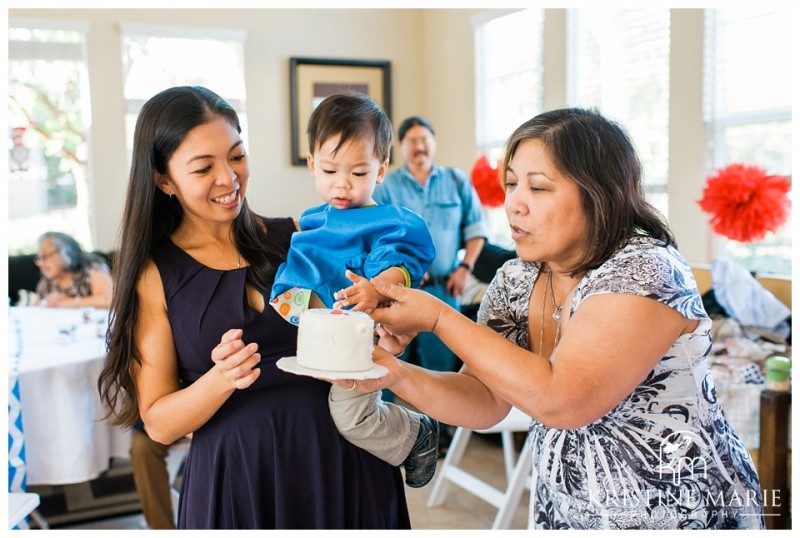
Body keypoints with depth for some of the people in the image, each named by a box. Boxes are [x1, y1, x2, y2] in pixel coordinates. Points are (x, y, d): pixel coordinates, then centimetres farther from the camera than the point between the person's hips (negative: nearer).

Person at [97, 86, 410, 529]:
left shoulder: (295, 238, 1)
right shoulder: (155, 275, -4)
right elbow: (158, 423, -5)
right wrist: (223, 379, -22)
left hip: (341, 463, 2)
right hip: (235, 481, -2)